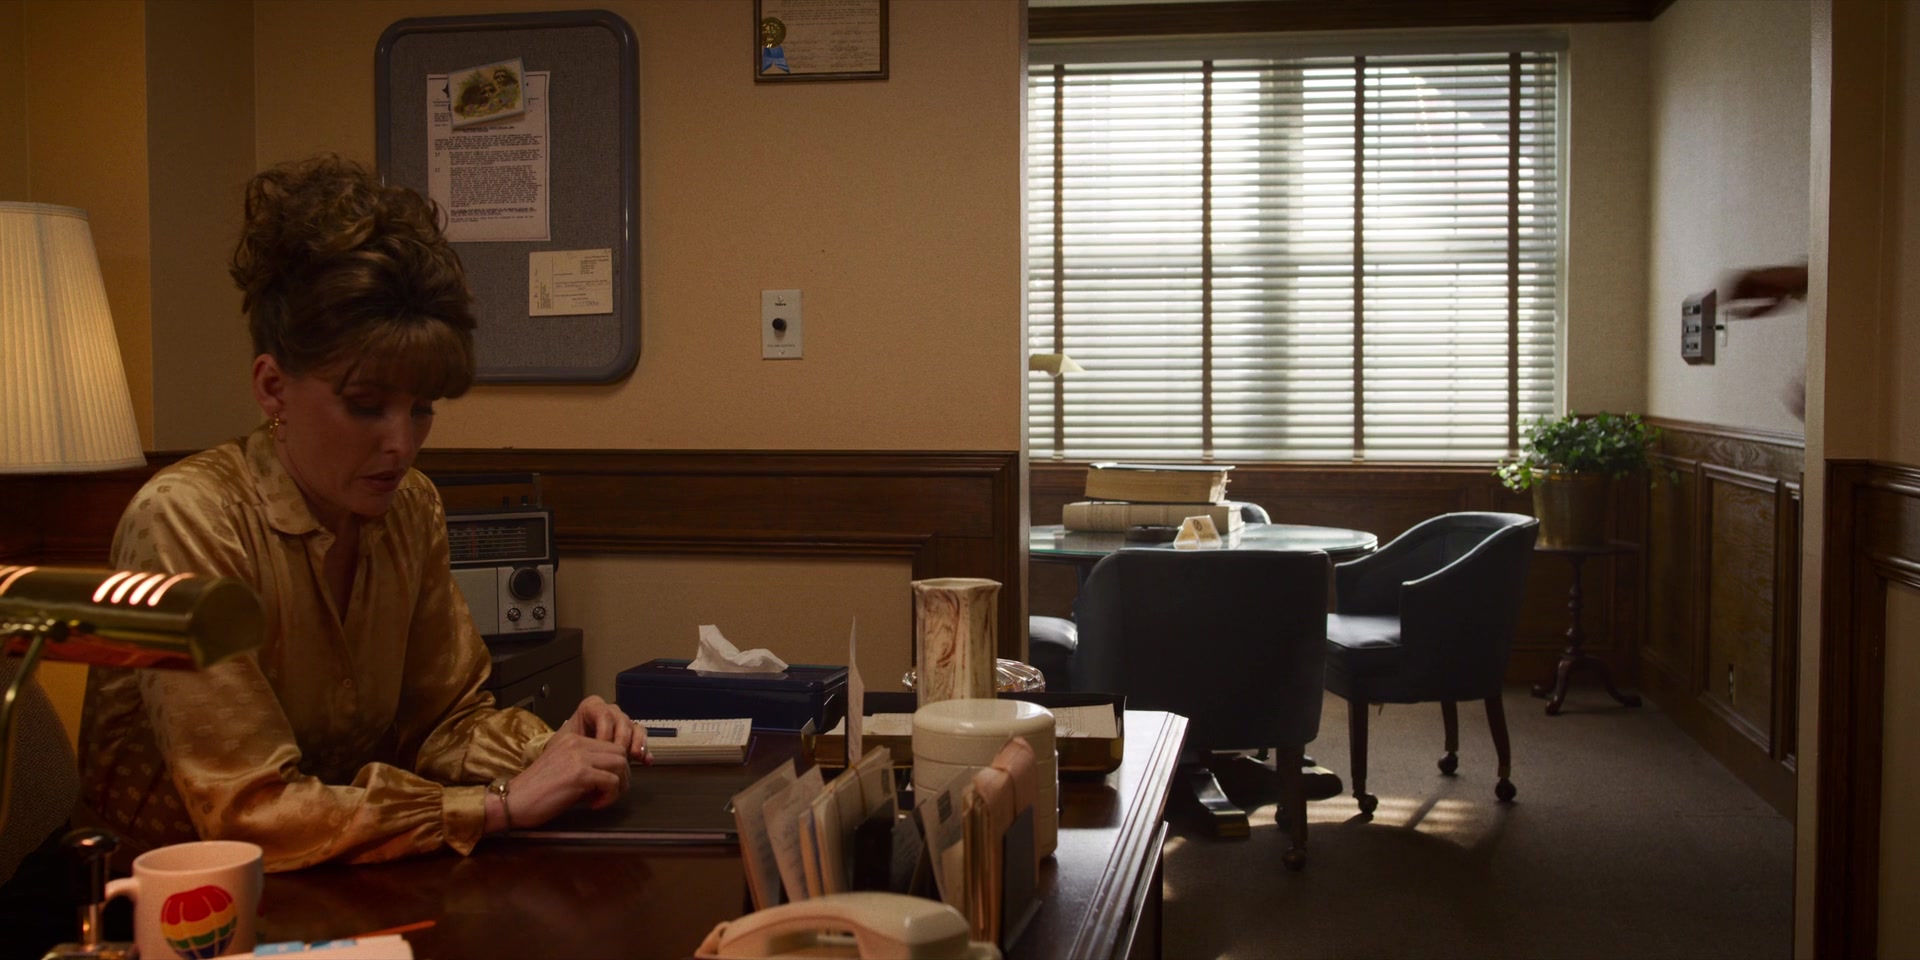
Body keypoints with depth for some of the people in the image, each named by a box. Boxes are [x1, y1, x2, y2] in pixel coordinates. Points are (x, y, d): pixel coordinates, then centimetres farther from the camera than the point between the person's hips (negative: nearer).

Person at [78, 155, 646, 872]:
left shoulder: (412, 507, 0)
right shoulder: (186, 519, -19)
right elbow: (251, 814, -21)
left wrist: (546, 754, -11)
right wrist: (504, 803, -22)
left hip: (331, 891, 6)